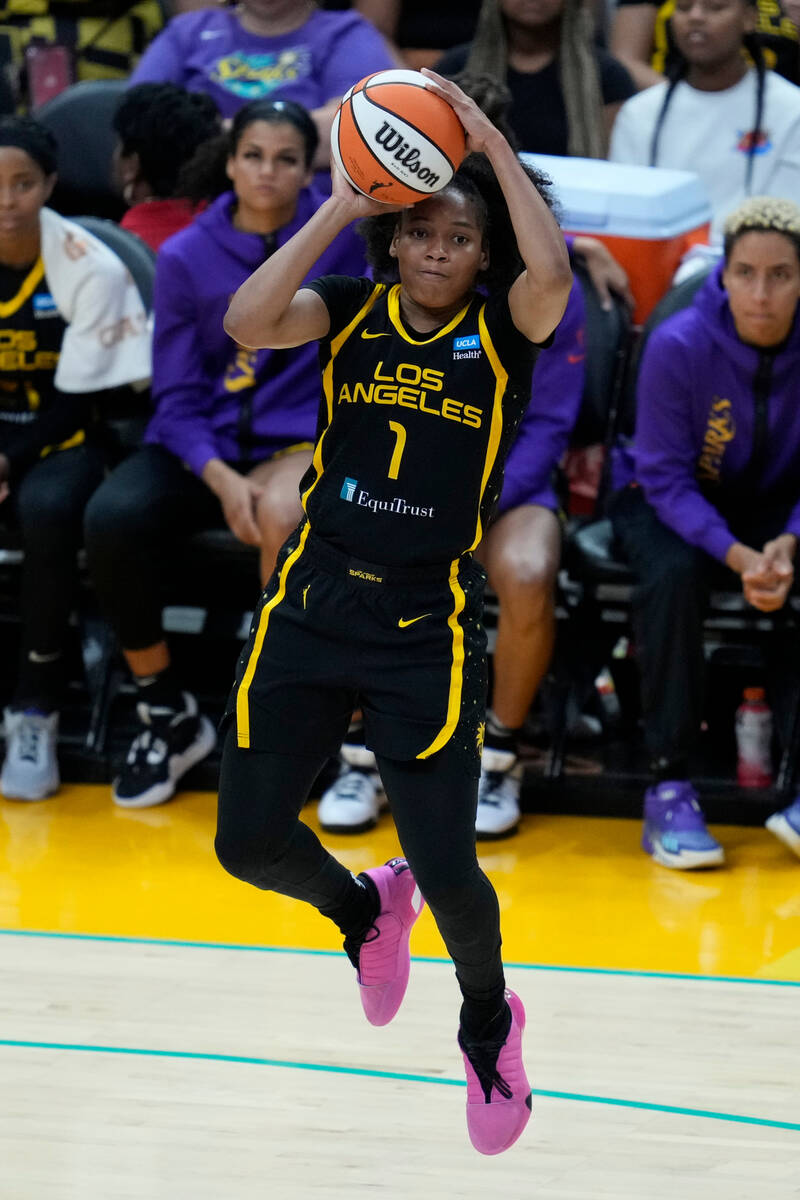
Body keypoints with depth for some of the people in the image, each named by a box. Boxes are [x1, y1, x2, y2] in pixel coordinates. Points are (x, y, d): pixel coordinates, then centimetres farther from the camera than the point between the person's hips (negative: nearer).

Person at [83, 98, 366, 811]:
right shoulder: (187, 257, 3)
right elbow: (178, 397, 1)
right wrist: (222, 478, -16)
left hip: (306, 437, -2)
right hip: (202, 446, 2)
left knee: (282, 512, -38)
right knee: (113, 517, -29)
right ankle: (165, 711, -8)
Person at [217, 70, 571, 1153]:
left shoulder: (500, 331, -4)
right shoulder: (353, 312, 2)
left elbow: (552, 273, -27)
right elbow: (247, 322, -17)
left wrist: (493, 145, -23)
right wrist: (340, 208, -18)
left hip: (427, 627, -3)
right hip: (310, 604, 3)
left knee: (448, 871, -5)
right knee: (250, 839, 4)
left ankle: (490, 1025, 28)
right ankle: (363, 910, 39)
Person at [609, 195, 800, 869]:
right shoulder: (678, 346, -22)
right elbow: (665, 479, -19)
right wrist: (736, 555, -35)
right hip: (671, 506, -2)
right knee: (672, 575, -35)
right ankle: (669, 787, -28)